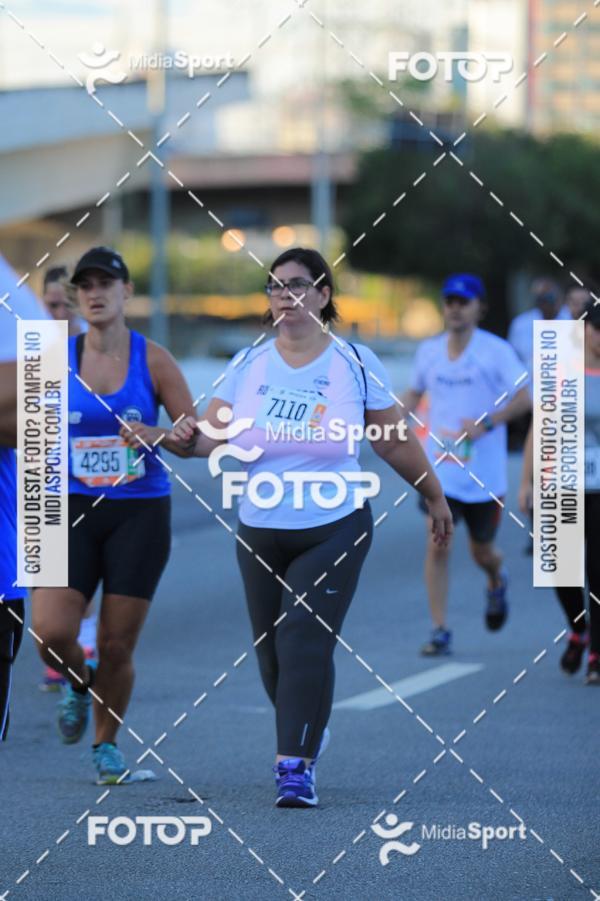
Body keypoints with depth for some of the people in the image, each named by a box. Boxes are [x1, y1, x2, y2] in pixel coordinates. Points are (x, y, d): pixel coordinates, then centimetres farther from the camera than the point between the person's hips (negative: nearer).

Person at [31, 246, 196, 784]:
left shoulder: (152, 360, -2)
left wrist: (156, 435, -20)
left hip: (141, 512, -1)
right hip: (74, 511, 1)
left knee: (117, 644, 1)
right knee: (52, 630, -15)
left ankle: (107, 742, 25)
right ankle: (78, 683, 20)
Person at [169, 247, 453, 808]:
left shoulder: (355, 364, -5)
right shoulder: (247, 365, 0)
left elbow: (396, 443, 5)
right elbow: (218, 436, -8)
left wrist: (434, 498, 13)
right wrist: (193, 440, -30)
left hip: (335, 528, -3)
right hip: (260, 531, 3)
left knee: (304, 641, -15)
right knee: (271, 651, 10)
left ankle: (296, 766, -11)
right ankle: (308, 728, 37)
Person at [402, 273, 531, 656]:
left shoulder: (496, 351, -7)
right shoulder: (429, 350, 6)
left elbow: (524, 398, -11)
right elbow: (415, 392, 21)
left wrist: (487, 423, -24)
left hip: (484, 472, -2)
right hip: (440, 470, 2)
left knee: (483, 552, 12)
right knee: (438, 546, -12)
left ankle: (497, 582, 49)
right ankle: (440, 631, -5)